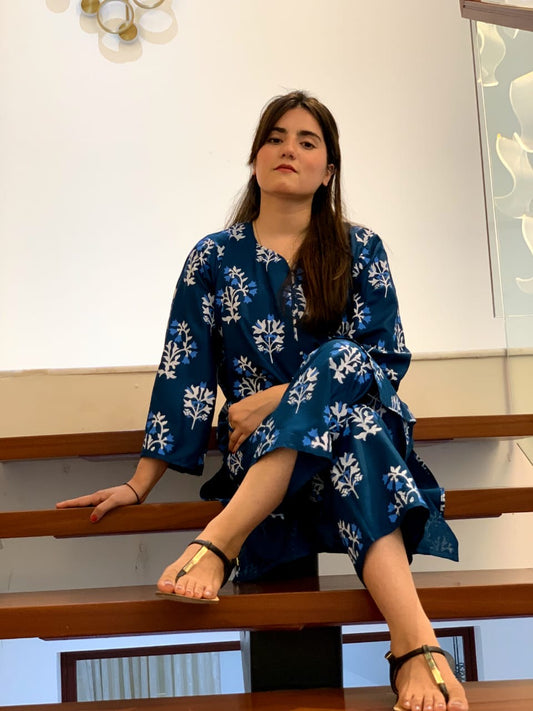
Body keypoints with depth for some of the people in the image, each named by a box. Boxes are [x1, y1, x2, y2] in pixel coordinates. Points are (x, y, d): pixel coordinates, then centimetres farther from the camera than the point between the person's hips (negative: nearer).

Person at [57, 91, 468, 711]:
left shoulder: (359, 251, 9)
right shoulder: (215, 257, 9)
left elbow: (388, 360, 1)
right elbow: (184, 373, 6)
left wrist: (281, 397, -12)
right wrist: (138, 485, 1)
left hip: (358, 418, 1)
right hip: (259, 453, 0)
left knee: (337, 360, -34)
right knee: (354, 435, -35)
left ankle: (219, 541, -42)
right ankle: (414, 643, -49)